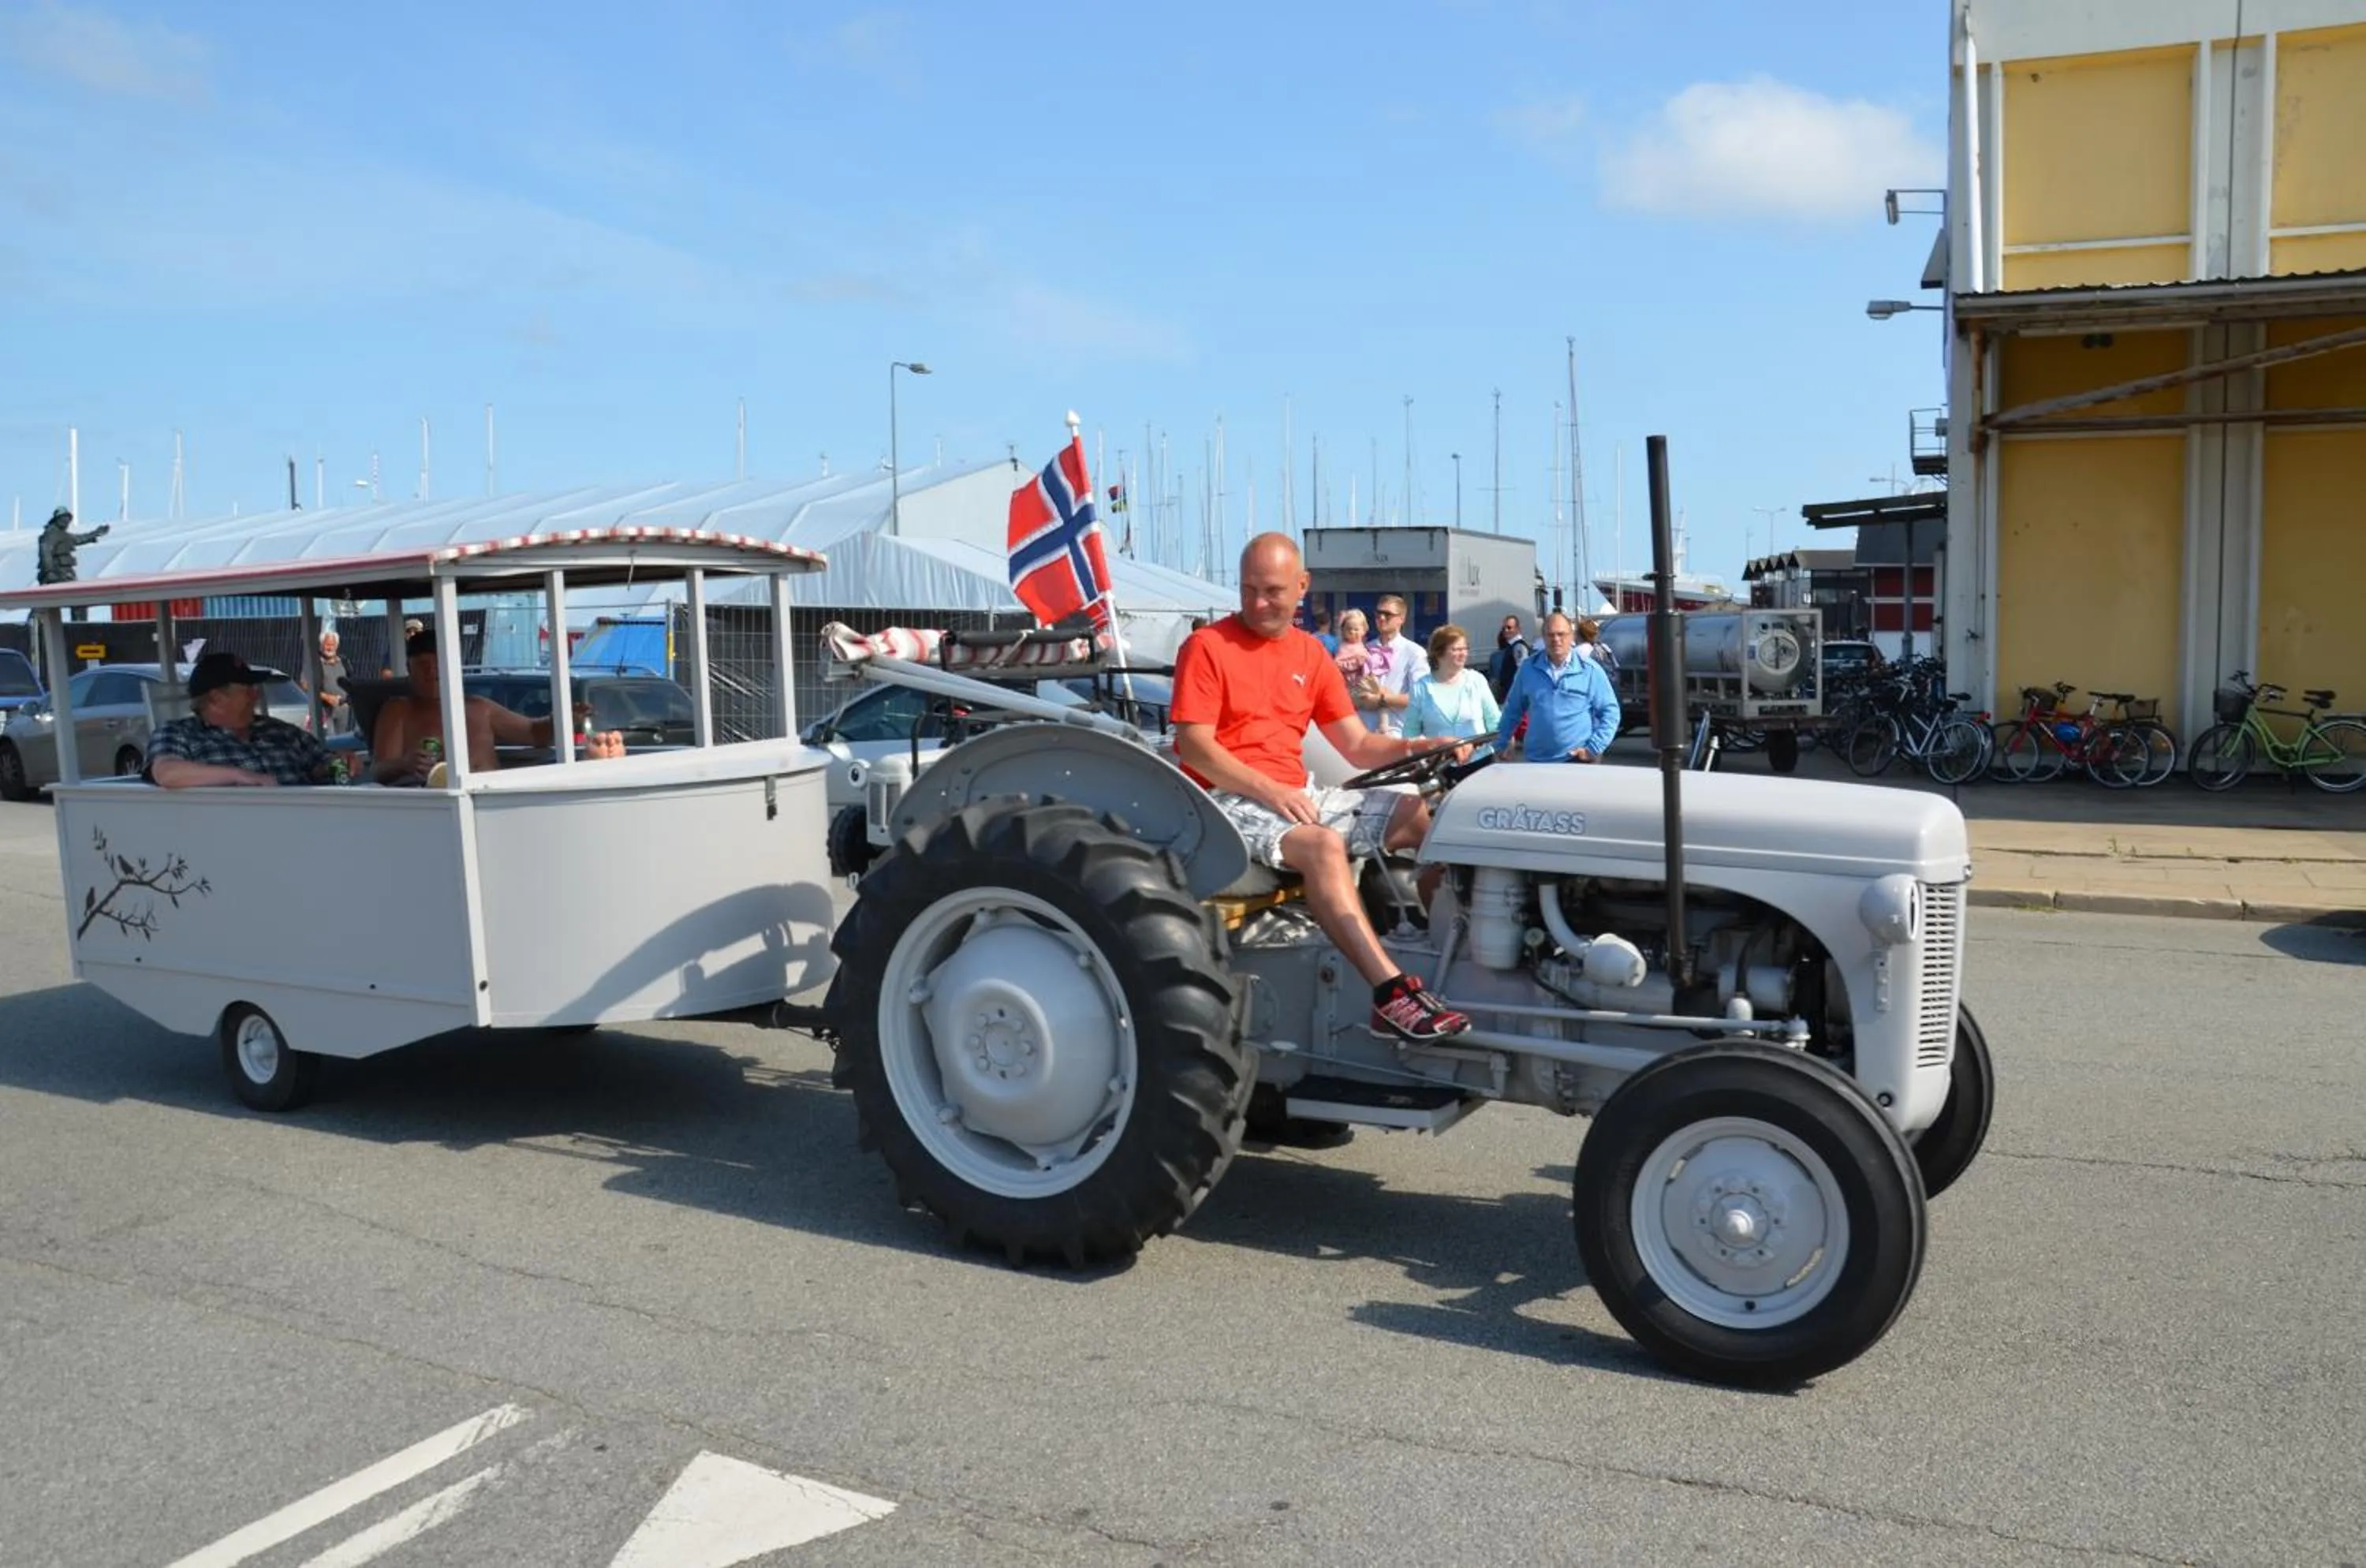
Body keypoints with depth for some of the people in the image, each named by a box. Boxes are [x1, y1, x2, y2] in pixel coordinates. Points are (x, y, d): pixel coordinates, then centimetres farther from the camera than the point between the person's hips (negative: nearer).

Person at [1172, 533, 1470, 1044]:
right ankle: (1392, 993, -41)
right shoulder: (1208, 647, -5)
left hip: (1298, 795, 7)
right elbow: (1194, 746, -13)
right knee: (1325, 844, -35)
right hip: (1231, 800, -7)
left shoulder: (1310, 653, 13)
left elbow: (1357, 744, 11)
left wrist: (1415, 749, -8)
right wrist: (1269, 790, -21)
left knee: (1425, 817, -4)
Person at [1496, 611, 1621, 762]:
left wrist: (1594, 748, -9)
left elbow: (1610, 711, -1)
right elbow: (1513, 709, 14)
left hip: (1580, 760, -2)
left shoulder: (1590, 670, -2)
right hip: (1538, 761, 2)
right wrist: (1501, 743, 12)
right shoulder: (1529, 668, 6)